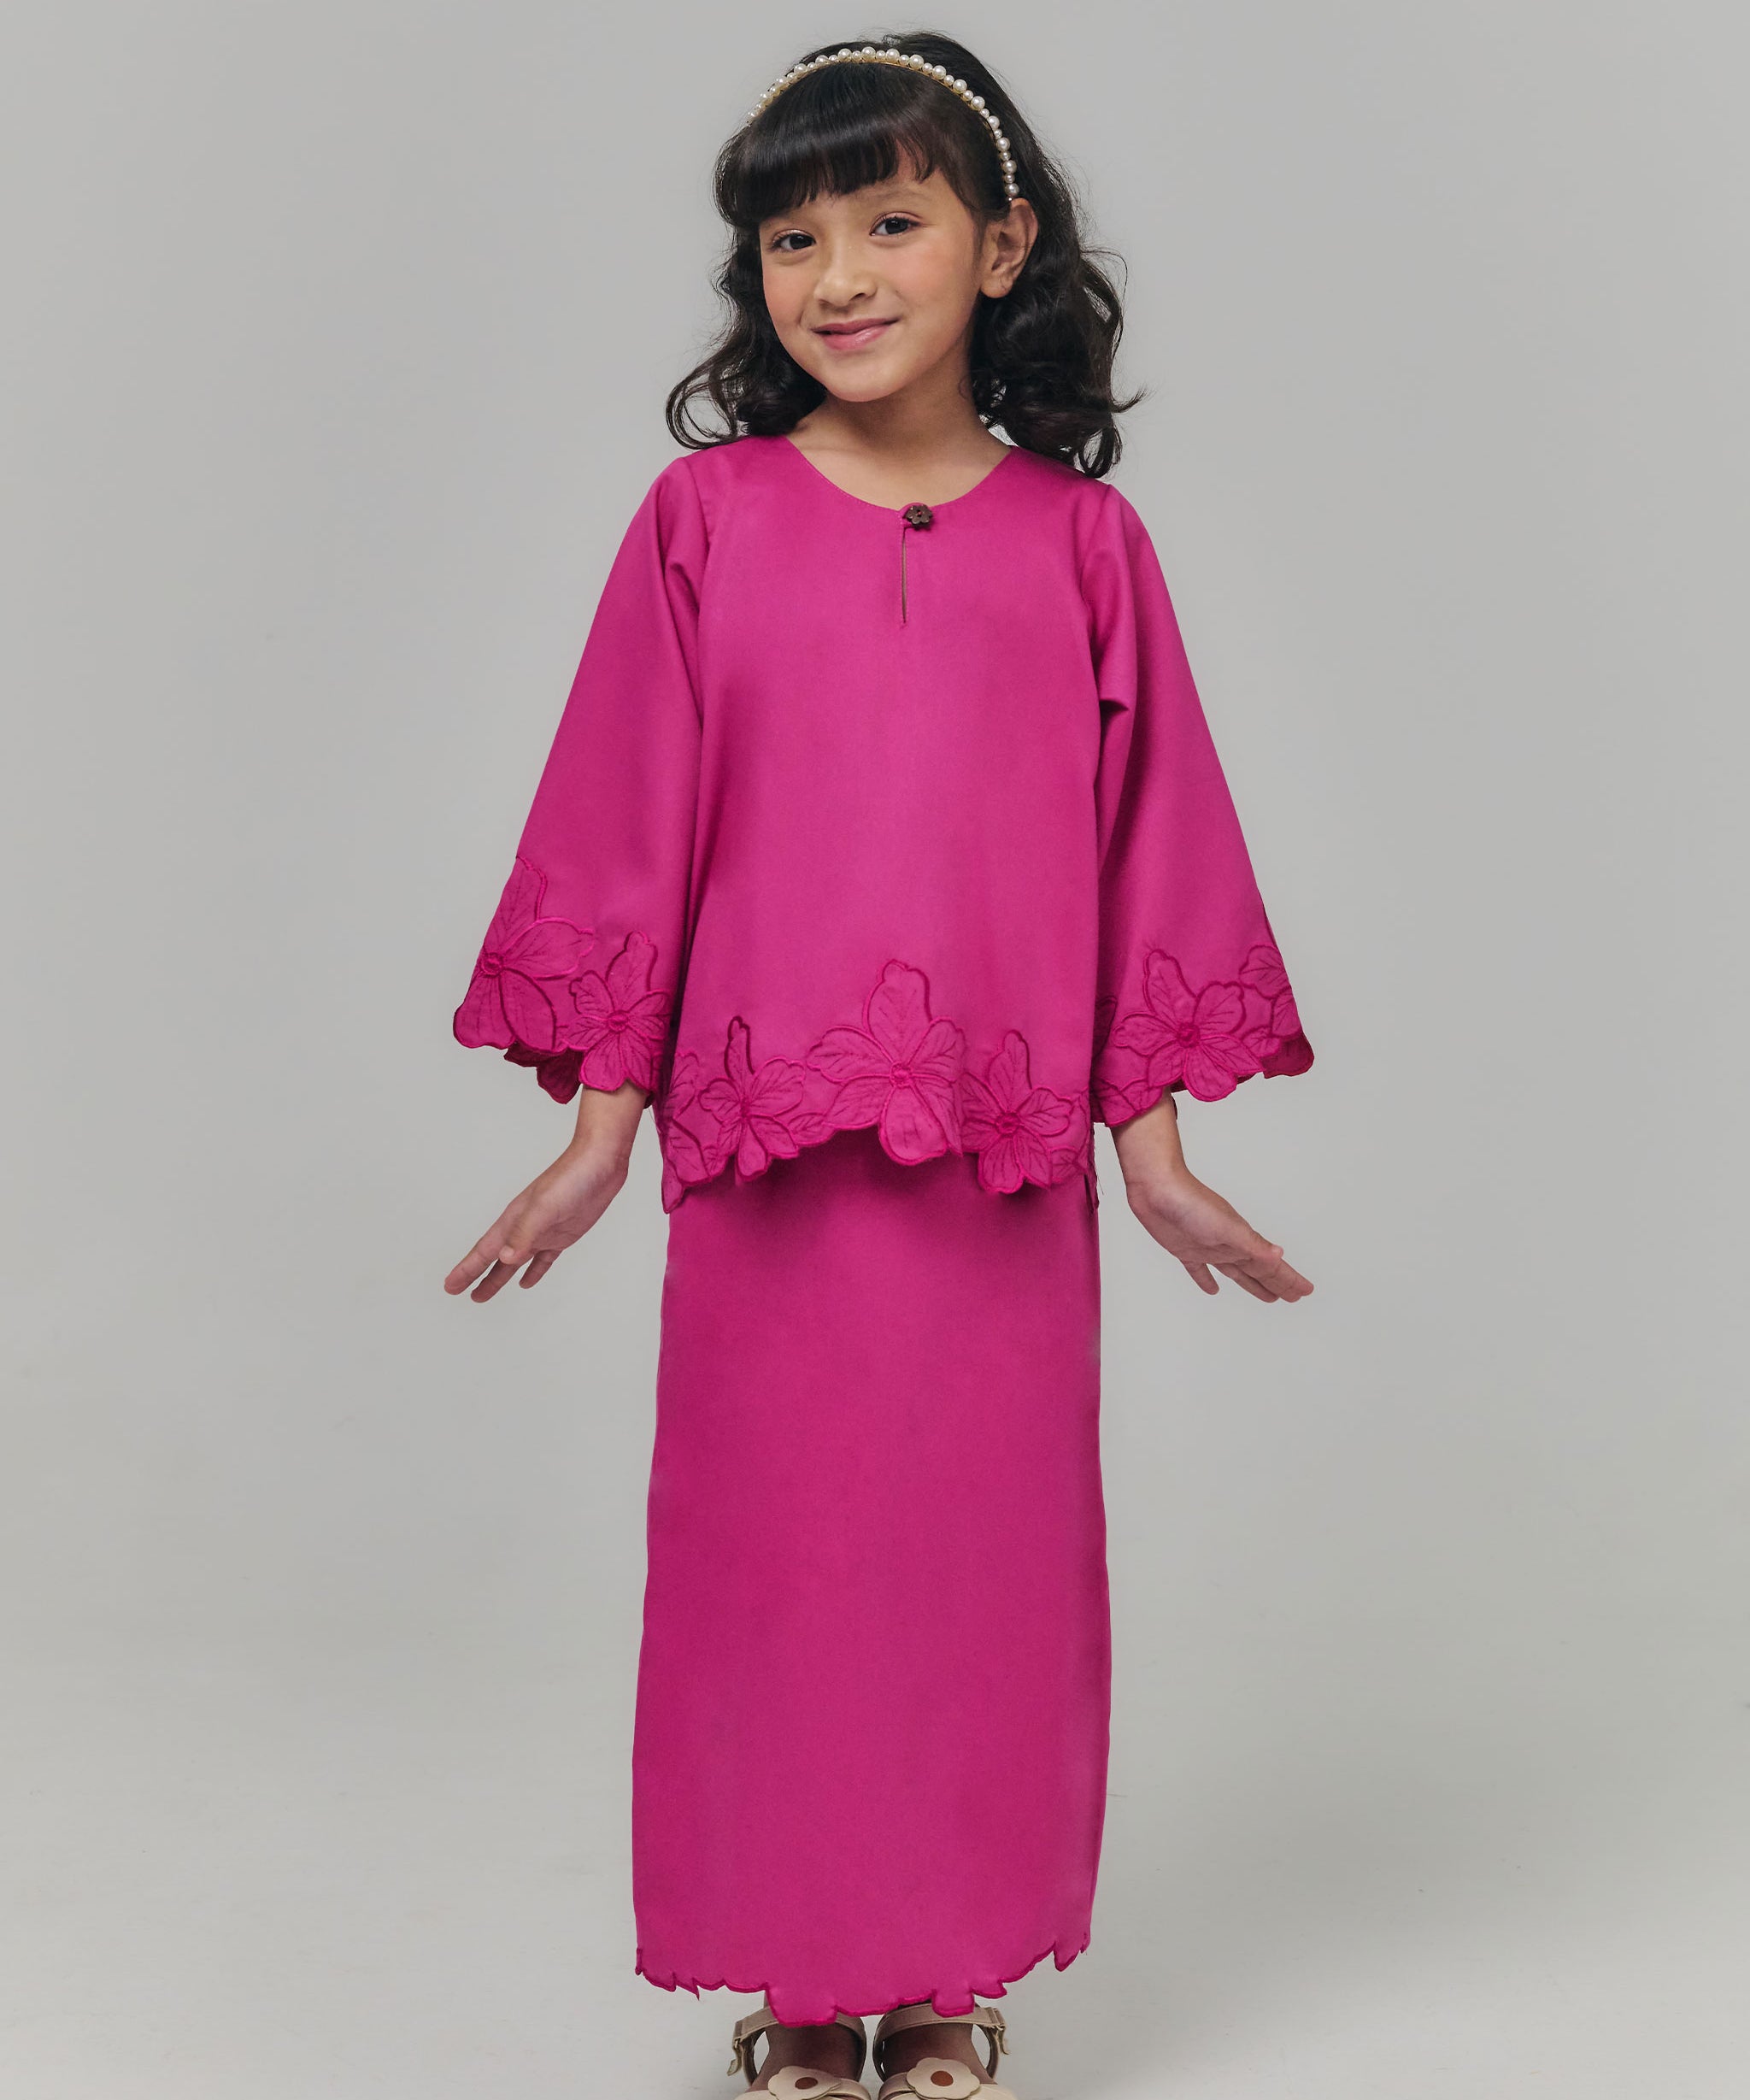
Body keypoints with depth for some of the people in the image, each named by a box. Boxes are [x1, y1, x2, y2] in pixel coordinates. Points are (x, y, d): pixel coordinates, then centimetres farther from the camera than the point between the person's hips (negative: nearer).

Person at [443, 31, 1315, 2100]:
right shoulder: (705, 515, 1)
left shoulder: (1077, 535, 3)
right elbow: (632, 828, 3)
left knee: (985, 1555, 9)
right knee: (771, 1557, 8)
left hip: (1007, 1163, 1)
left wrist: (1153, 1149, 5)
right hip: (759, 1157, 0)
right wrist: (598, 1128, 2)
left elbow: (1143, 847, 6)